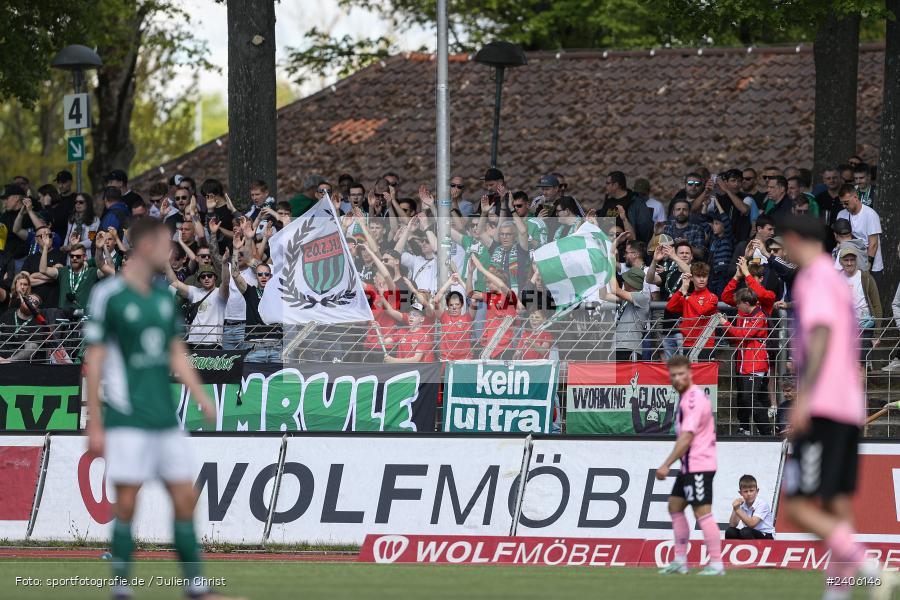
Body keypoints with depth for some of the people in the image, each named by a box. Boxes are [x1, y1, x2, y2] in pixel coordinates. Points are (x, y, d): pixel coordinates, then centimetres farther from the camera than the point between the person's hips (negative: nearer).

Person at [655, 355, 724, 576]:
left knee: (702, 512, -11)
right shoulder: (686, 397, 13)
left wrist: (666, 465, -24)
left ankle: (716, 564, -10)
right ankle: (680, 560, 18)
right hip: (689, 465, 11)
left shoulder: (694, 399, -18)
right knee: (675, 506, 14)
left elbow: (687, 437, -24)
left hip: (698, 465, -11)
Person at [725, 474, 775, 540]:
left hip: (766, 536, -6)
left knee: (746, 532, -32)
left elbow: (751, 524, -28)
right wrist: (734, 509, -18)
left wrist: (737, 510, -30)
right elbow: (732, 525, -4)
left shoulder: (762, 504, -16)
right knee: (730, 532, -16)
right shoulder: (741, 504, 0)